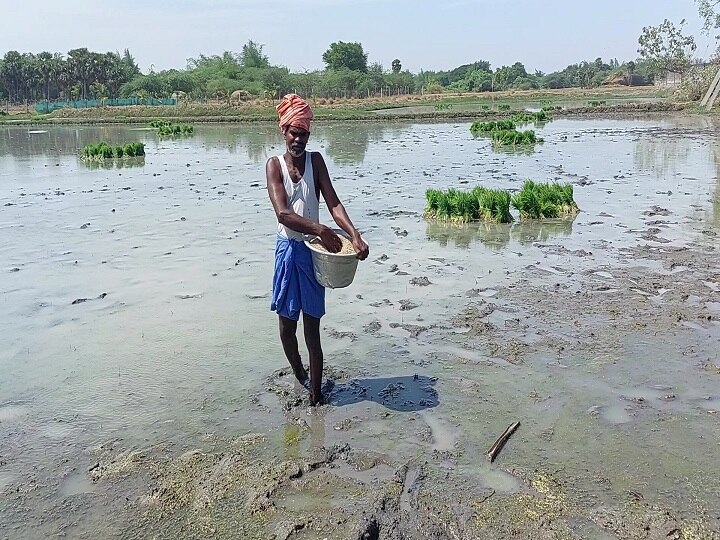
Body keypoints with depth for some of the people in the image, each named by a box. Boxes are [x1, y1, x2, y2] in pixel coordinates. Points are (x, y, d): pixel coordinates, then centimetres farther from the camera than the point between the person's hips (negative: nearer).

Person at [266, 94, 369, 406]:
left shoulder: (315, 160, 0)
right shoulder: (274, 165, -5)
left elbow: (333, 204, -9)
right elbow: (282, 213, -18)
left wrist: (354, 235, -25)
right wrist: (320, 229, -31)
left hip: (313, 250, 0)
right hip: (287, 249, 0)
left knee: (312, 330, 4)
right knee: (287, 323, 12)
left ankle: (315, 395, 12)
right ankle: (299, 374, 39)